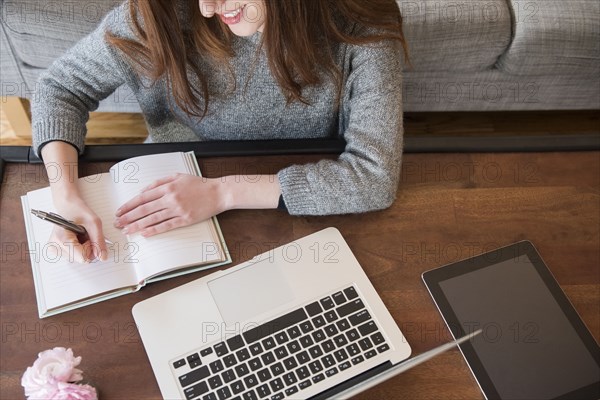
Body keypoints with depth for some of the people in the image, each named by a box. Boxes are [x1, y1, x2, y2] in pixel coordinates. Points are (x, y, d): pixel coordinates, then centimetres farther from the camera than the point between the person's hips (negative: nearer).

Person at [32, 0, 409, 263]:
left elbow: (376, 176, -26)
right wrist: (66, 195, -26)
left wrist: (224, 192, -29)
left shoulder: (363, 31, -23)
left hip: (304, 217, 1)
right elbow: (61, 87, -8)